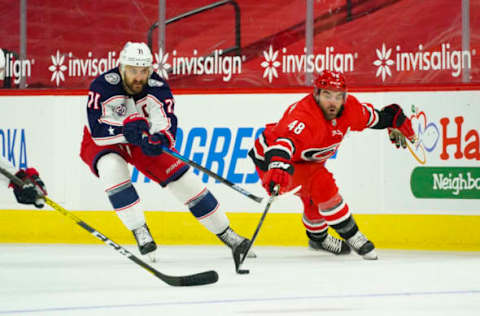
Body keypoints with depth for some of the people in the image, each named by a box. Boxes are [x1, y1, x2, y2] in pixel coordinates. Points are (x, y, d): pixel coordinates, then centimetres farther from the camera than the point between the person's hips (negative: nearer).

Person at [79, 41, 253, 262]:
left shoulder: (157, 88, -21)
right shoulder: (103, 85, -28)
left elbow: (166, 123, -33)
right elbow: (97, 130, -34)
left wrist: (160, 139, -56)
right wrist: (127, 128, -50)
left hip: (142, 143, 3)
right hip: (102, 144, -2)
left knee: (184, 178, -7)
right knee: (112, 169, -36)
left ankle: (226, 234, 6)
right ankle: (140, 233, -27)